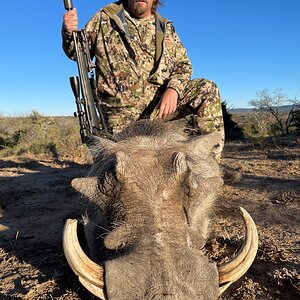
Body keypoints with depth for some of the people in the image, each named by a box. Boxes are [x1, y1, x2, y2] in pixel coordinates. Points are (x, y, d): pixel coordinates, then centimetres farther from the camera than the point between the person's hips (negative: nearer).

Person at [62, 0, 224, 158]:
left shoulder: (166, 28, 13)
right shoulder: (105, 18, 7)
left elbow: (183, 65, 12)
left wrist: (173, 89, -11)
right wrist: (69, 33, -13)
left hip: (162, 103, 3)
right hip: (123, 113, -2)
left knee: (207, 89, -15)